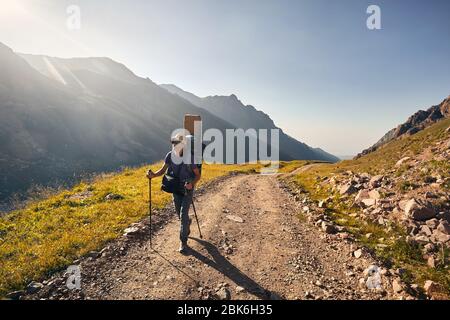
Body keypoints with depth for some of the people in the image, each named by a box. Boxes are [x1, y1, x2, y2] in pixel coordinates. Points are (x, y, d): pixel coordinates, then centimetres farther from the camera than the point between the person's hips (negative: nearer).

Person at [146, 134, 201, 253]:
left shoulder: (189, 158, -22)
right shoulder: (170, 156, -11)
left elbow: (198, 175, -13)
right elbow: (163, 170, -1)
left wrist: (192, 184, -31)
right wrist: (153, 175, -20)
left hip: (187, 189, -4)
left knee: (183, 214, -9)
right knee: (179, 214, 18)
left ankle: (183, 242, 4)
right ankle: (187, 223, 52)